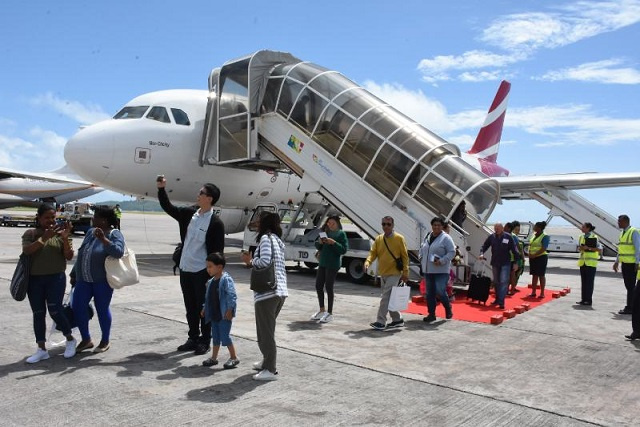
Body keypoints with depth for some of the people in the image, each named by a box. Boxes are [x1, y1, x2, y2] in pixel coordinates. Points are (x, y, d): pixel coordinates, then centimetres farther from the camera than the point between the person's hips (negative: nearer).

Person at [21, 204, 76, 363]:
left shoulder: (59, 233, 0)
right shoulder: (30, 234, 2)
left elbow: (69, 256, -4)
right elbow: (26, 251, -15)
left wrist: (65, 238, -18)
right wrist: (44, 237, -25)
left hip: (56, 278, -2)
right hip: (34, 280, 2)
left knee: (55, 311, -7)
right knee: (38, 314, 6)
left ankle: (70, 339, 14)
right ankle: (42, 349, 14)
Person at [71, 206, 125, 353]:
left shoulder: (114, 234, -10)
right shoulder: (90, 232, 11)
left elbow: (118, 252, -27)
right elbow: (81, 253, 19)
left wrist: (103, 239, -33)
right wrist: (74, 273, 22)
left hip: (102, 280, -7)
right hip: (83, 279, 7)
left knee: (102, 309, 2)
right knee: (77, 307, 4)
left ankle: (106, 341, 20)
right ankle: (86, 340, 21)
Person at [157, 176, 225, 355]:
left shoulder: (216, 223, -14)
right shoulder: (189, 213, 4)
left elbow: (217, 252, -13)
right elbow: (168, 208, 13)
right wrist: (161, 189, 0)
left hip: (202, 272, -6)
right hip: (185, 269, 6)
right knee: (190, 307, 16)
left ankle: (205, 341, 20)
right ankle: (193, 338, 29)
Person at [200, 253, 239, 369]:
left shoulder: (226, 280, -17)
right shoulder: (211, 282, 10)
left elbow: (232, 296, -21)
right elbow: (208, 297, 21)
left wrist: (229, 310, -23)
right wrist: (205, 308, 17)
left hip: (224, 315, -8)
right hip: (214, 315, 8)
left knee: (225, 336, -3)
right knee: (215, 336, 16)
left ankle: (234, 358, 10)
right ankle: (214, 357, 26)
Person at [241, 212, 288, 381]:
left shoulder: (266, 238, -8)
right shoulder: (278, 240, 18)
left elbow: (264, 261, -20)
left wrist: (251, 261, -3)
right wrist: (252, 260, 16)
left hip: (267, 291, -9)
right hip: (281, 291, 9)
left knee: (265, 331, -1)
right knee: (268, 329, 21)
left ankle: (270, 370, 5)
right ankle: (267, 361, 32)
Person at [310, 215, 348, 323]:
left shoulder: (341, 234, -5)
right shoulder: (326, 232, 11)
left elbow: (344, 250, -12)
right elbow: (318, 247, 14)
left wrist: (333, 242, -21)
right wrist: (320, 242, -7)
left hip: (333, 265, -6)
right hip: (322, 263, 7)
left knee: (329, 287, -3)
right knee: (318, 286, 10)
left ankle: (330, 313, 9)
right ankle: (322, 310, 26)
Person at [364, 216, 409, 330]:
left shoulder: (399, 238, -7)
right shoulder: (378, 239, 7)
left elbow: (405, 256, -5)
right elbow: (373, 252, 2)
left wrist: (405, 272, -8)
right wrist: (367, 262, -19)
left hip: (394, 274, -6)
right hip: (383, 273, 6)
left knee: (385, 297, -12)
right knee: (389, 298, 13)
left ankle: (381, 322, -8)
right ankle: (397, 320, 27)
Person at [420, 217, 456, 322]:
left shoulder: (446, 238, -7)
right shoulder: (427, 236, 13)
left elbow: (452, 252, -12)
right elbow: (422, 249, 24)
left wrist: (442, 261, -19)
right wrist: (421, 258, 8)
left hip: (441, 271, -6)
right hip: (428, 270, 6)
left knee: (440, 291, -11)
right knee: (429, 293, 9)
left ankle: (448, 308, 16)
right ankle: (431, 314, 19)